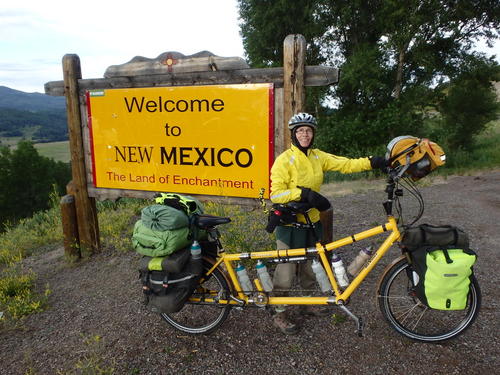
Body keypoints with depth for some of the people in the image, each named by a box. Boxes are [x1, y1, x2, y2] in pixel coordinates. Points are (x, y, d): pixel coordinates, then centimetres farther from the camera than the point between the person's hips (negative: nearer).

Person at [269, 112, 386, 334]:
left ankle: (308, 305, 41)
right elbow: (276, 194, -20)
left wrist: (372, 162, -15)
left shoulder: (318, 157, 4)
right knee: (286, 270, 3)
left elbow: (346, 165, -3)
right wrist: (304, 193, -30)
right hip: (290, 224, -6)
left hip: (312, 222, 6)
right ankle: (279, 314, 22)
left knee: (310, 267, 20)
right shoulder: (284, 160, -13)